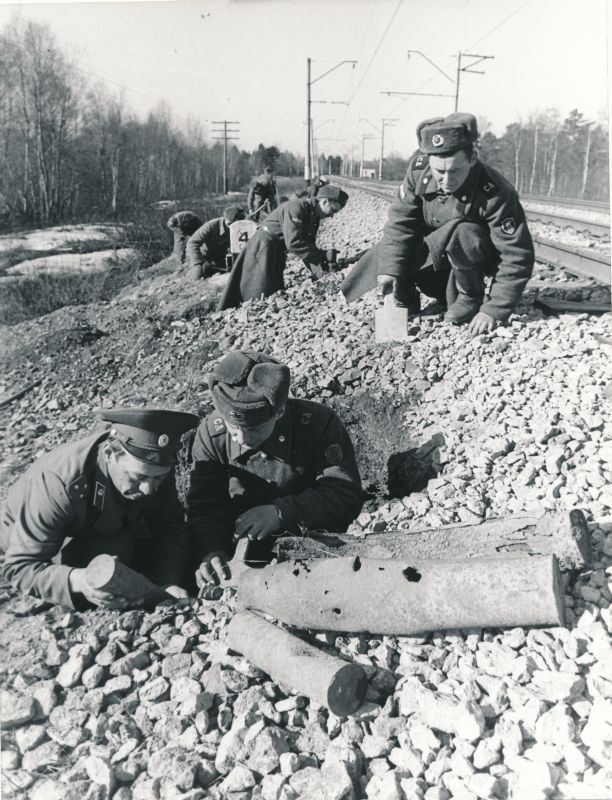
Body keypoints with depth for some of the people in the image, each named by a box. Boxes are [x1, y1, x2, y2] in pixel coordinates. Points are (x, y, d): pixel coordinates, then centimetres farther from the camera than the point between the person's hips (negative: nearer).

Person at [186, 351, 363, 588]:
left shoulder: (318, 423, -18)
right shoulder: (211, 433, -10)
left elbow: (347, 495, -20)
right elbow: (202, 508, -9)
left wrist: (283, 512, -31)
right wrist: (211, 552, -29)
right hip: (240, 557, 2)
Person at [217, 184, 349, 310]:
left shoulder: (313, 216, 7)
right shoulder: (296, 208, -22)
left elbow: (308, 245, 8)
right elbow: (293, 242, -32)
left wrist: (321, 273, -5)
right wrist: (324, 255, -31)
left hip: (276, 255, 10)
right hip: (263, 251, -10)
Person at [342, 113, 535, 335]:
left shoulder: (496, 194, -33)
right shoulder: (419, 168, -21)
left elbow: (517, 257, -31)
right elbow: (400, 220, -15)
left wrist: (493, 310, -35)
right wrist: (389, 268, -26)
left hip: (479, 256, -4)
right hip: (433, 247, 4)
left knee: (462, 235, -36)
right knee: (383, 255, -16)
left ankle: (470, 299, -12)